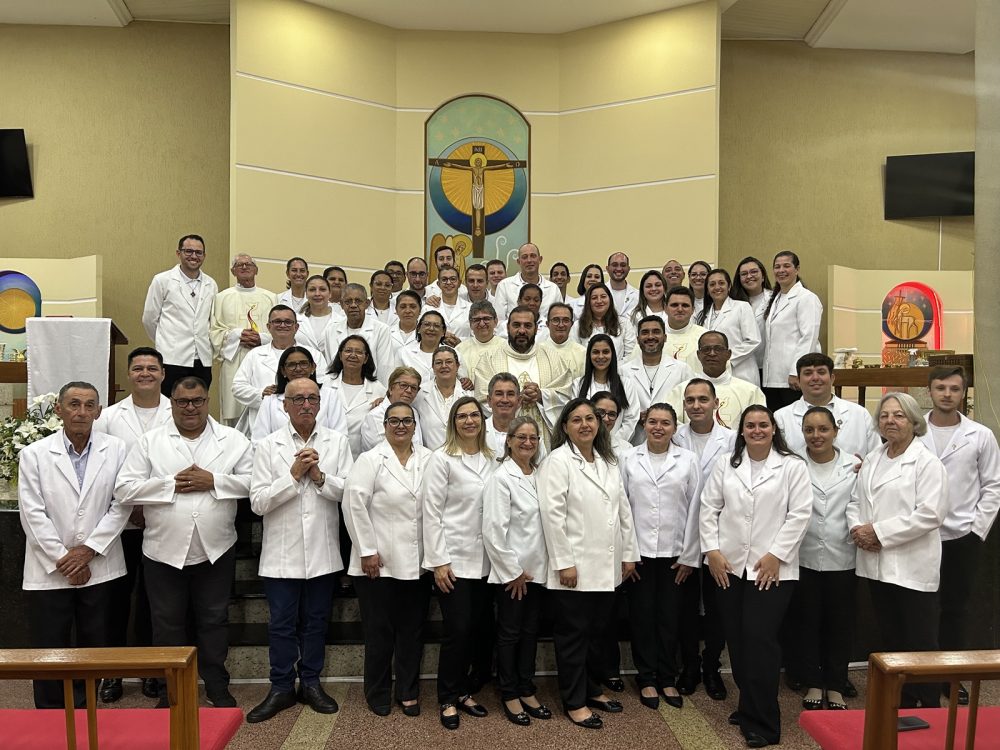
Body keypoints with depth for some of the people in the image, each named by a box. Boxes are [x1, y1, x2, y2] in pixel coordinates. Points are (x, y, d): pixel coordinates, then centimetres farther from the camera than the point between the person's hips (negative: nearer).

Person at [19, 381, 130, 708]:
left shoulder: (117, 450, -1)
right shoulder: (34, 454, -2)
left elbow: (121, 505, -3)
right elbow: (32, 514, -5)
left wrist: (88, 550, -10)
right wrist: (63, 560, -9)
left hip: (99, 568, 1)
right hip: (49, 571, -1)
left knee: (95, 648, 10)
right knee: (49, 649, 7)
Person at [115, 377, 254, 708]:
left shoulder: (234, 440, 1)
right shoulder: (150, 441, 1)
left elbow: (254, 481, -6)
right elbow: (124, 489, -5)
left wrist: (214, 481, -17)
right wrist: (171, 484, -14)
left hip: (216, 550, 0)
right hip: (164, 551, 1)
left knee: (214, 620, 11)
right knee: (167, 623, 12)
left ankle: (217, 687, 27)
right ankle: (170, 690, 29)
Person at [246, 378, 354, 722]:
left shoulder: (337, 442, 2)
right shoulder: (268, 446, -3)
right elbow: (258, 502, -8)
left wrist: (320, 476, -17)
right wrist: (294, 474, -15)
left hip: (322, 551, 1)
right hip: (282, 552, -1)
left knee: (316, 621, 13)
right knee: (281, 624, 9)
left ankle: (311, 683, 29)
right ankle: (281, 688, 25)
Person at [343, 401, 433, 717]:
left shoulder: (429, 459, 4)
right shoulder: (371, 459, -5)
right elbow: (354, 502, -10)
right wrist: (367, 550, -12)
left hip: (417, 563, 3)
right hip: (379, 562, -3)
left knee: (412, 631, 12)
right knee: (379, 631, 9)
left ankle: (408, 692, 29)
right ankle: (378, 693, 27)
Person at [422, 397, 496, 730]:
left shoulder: (491, 459, 8)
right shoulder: (441, 458, -7)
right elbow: (431, 512, -10)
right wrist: (438, 561, -13)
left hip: (484, 560, 5)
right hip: (453, 559, -5)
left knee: (479, 628, 10)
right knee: (457, 630, -1)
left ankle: (463, 691, 28)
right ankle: (448, 699, 17)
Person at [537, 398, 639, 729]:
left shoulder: (609, 462, 12)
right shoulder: (558, 461, -10)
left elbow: (623, 509, 14)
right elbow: (552, 515, -15)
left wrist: (630, 553, 10)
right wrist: (564, 563, -18)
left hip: (607, 567, 6)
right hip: (575, 568, -6)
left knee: (598, 632, 18)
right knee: (573, 636, 6)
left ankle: (593, 689, 35)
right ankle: (574, 702, 19)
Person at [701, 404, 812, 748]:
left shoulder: (793, 466, 0)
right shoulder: (725, 465, 9)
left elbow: (799, 514, -6)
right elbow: (709, 508, 7)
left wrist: (775, 556, -11)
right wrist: (712, 550, -2)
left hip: (772, 569, -4)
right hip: (728, 566, 4)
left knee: (760, 640, -7)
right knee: (737, 640, 11)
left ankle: (762, 722, 6)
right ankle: (748, 706, 29)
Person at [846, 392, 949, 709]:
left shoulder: (927, 463, -9)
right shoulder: (872, 459, 12)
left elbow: (930, 513, -17)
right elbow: (855, 500, 13)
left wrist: (879, 532, -17)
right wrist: (858, 528, -7)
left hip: (912, 567, -6)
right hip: (877, 564, 7)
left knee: (921, 643, 2)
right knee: (891, 639, 17)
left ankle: (930, 711, 15)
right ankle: (899, 704, 30)